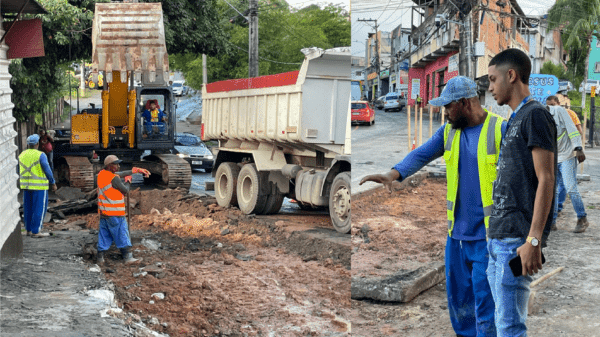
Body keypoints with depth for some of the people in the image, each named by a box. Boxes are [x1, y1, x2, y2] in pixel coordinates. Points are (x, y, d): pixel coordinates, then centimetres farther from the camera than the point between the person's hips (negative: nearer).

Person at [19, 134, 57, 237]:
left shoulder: (22, 155, 5)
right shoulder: (40, 155, -14)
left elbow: (19, 172, 12)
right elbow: (47, 170, -14)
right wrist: (53, 183, -5)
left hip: (26, 186, 7)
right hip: (39, 186, -7)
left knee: (28, 208, 13)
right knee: (39, 208, -1)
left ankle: (29, 230, 18)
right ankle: (36, 231, -2)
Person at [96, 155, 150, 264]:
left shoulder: (101, 174, 7)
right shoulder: (114, 179, -19)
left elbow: (120, 173, 15)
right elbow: (126, 190, -8)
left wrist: (137, 170, 19)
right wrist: (127, 181, 12)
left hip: (103, 212, 8)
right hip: (115, 213, -8)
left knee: (104, 234, 13)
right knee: (122, 235, 0)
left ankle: (100, 257, 14)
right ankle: (127, 257, 3)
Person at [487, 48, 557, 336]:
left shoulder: (535, 115, -9)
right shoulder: (514, 120, 20)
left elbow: (546, 180, -16)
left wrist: (533, 240, -22)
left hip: (517, 240, -10)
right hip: (498, 237, 10)